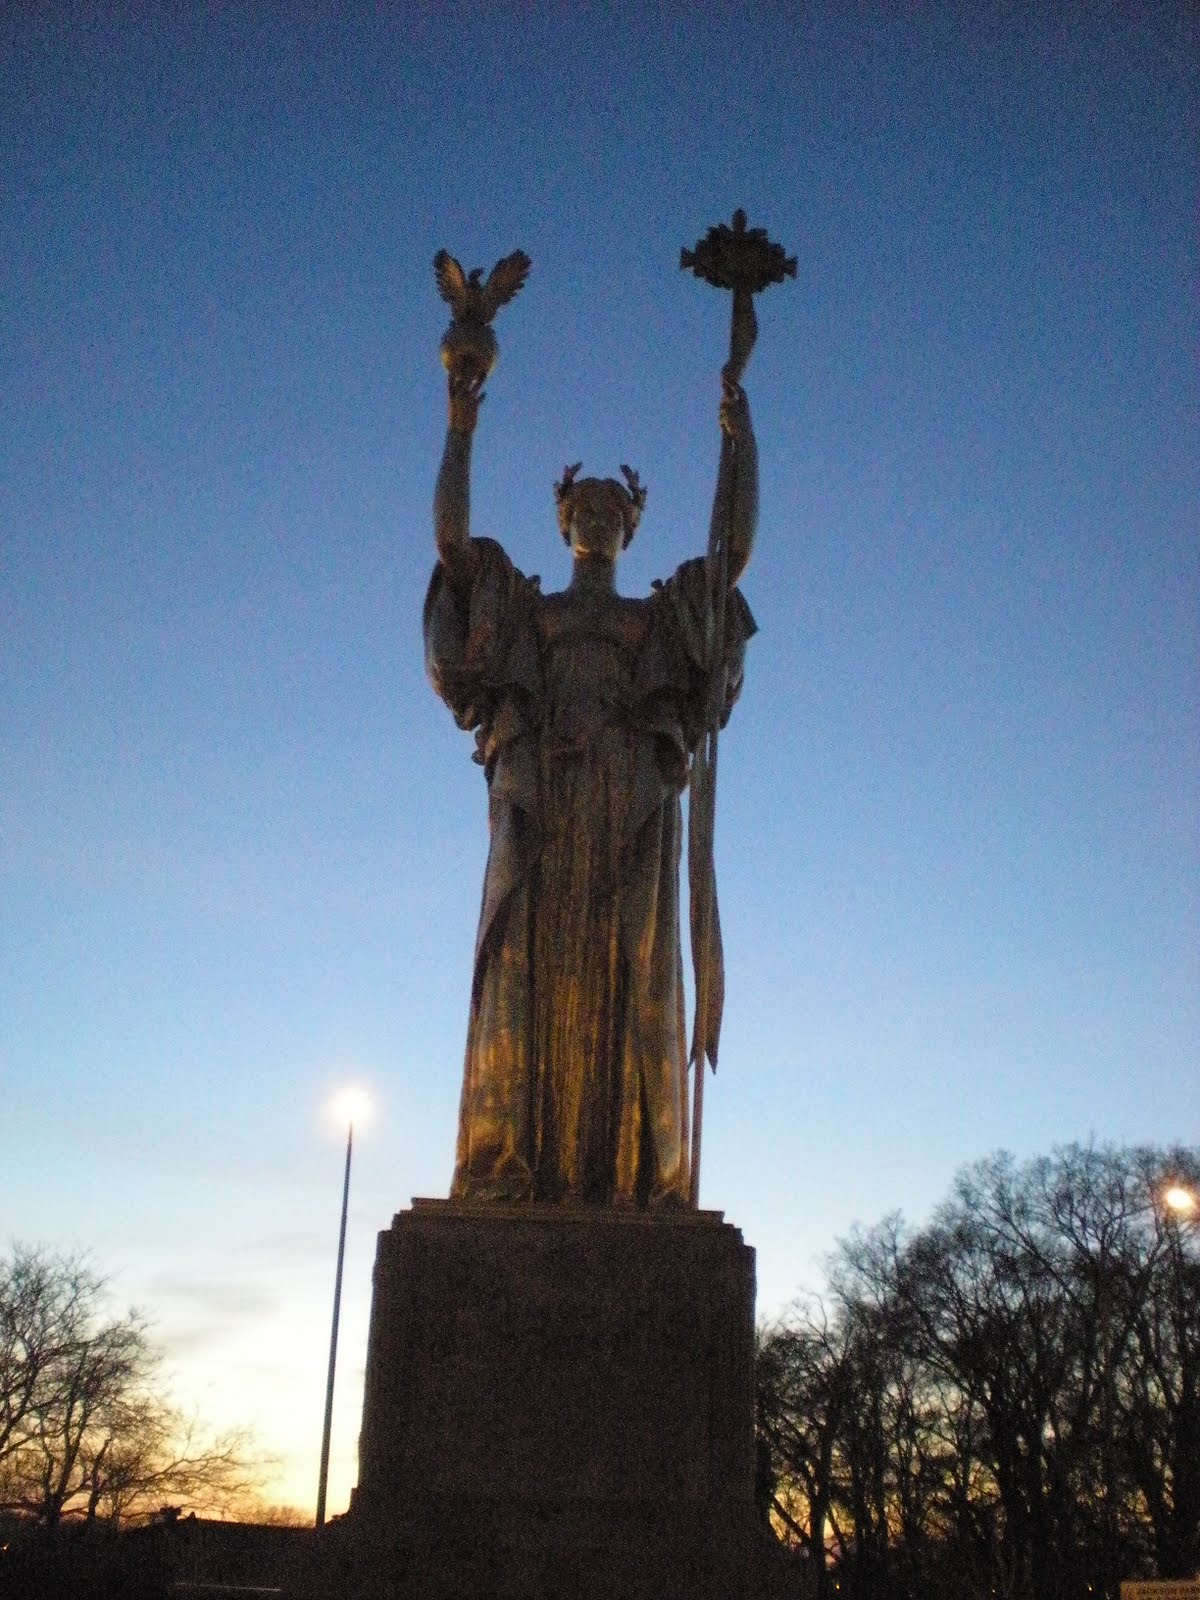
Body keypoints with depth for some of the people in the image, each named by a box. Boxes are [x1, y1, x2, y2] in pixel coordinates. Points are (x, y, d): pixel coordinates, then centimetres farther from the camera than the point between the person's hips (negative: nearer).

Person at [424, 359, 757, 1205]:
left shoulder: (664, 615, 28)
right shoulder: (519, 606, 27)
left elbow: (737, 544, 18)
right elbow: (451, 537, 15)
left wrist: (740, 434, 15)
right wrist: (461, 427, 10)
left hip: (633, 796, 1)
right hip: (539, 792, 0)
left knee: (627, 976, -11)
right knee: (528, 967, -14)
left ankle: (633, 1174, -18)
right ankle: (509, 1169, -20)